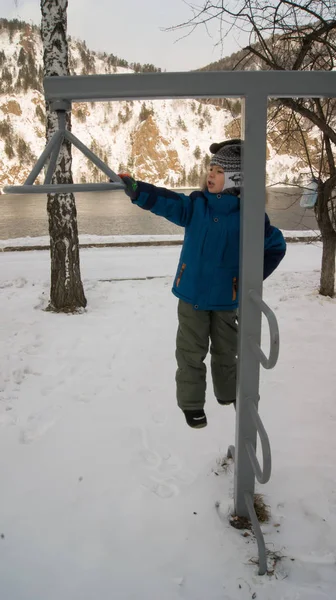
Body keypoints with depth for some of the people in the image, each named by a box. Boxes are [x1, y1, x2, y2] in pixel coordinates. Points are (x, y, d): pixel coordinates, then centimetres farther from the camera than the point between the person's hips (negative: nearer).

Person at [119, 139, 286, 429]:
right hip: (192, 294, 1)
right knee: (191, 353, 8)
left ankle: (229, 394, 41)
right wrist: (135, 188, -36)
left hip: (227, 297, 0)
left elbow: (276, 246, 0)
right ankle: (192, 403, 25)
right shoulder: (196, 205, -5)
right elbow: (165, 201, -19)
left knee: (226, 351, 17)